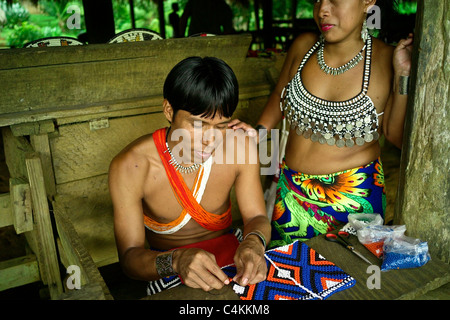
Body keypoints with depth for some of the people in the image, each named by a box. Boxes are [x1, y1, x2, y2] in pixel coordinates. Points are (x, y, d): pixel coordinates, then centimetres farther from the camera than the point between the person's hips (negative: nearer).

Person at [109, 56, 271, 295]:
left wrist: (254, 242, -30)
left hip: (227, 249, 2)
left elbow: (256, 217, -6)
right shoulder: (130, 167, -22)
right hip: (168, 272, -1)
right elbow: (129, 257, -20)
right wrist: (177, 261, -41)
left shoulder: (240, 148, -15)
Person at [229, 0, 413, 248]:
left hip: (353, 195, -3)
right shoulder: (303, 46, -5)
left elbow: (397, 136, -9)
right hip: (293, 190, 4)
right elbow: (280, 96, 12)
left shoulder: (385, 61, -13)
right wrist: (259, 131, -3)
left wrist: (404, 75, -18)